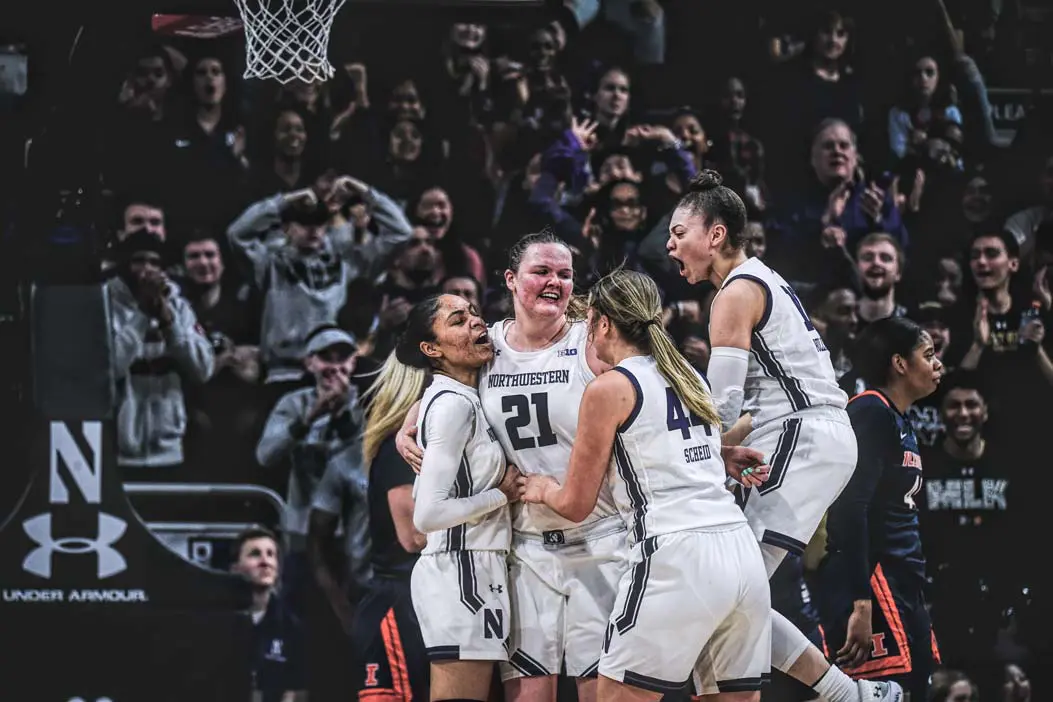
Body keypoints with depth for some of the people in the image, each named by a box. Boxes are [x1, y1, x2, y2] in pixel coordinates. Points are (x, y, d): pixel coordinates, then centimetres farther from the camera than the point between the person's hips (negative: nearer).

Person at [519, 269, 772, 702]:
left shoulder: (607, 389, 0)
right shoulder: (689, 377, 20)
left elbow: (577, 504, 6)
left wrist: (544, 490, 26)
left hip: (677, 556, -7)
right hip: (742, 551, 7)